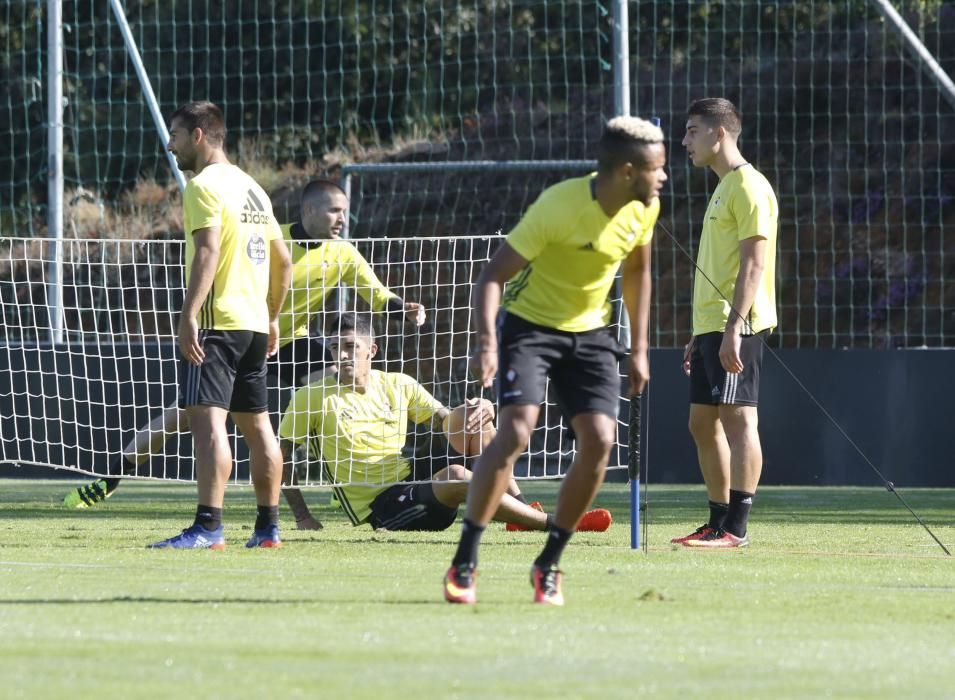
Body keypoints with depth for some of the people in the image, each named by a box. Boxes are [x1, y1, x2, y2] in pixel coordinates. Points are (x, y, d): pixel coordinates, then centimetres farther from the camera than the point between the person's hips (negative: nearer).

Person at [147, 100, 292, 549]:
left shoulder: (205, 185, -9)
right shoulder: (251, 188, 19)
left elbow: (208, 251, -22)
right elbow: (282, 262, 23)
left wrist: (188, 316, -26)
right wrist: (272, 318, 28)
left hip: (216, 322, -9)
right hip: (254, 323, 9)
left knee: (207, 419, -16)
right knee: (256, 424, 14)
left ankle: (208, 527, -26)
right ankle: (268, 526, 18)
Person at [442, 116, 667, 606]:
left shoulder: (643, 209, -6)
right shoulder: (559, 207, -26)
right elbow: (493, 274, -23)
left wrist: (639, 350, 12)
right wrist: (487, 341, -38)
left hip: (589, 333, 6)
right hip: (529, 324, -6)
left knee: (599, 440, -11)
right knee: (516, 431, -23)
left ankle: (548, 565, 4)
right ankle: (463, 563, -14)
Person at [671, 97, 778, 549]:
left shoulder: (748, 187, -10)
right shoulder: (723, 188, 21)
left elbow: (753, 264, -18)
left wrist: (733, 328, -24)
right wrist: (699, 335, 24)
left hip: (736, 326, -10)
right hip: (711, 325, 10)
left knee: (737, 417, -10)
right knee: (703, 423, 11)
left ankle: (736, 528, -12)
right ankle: (719, 523, 16)